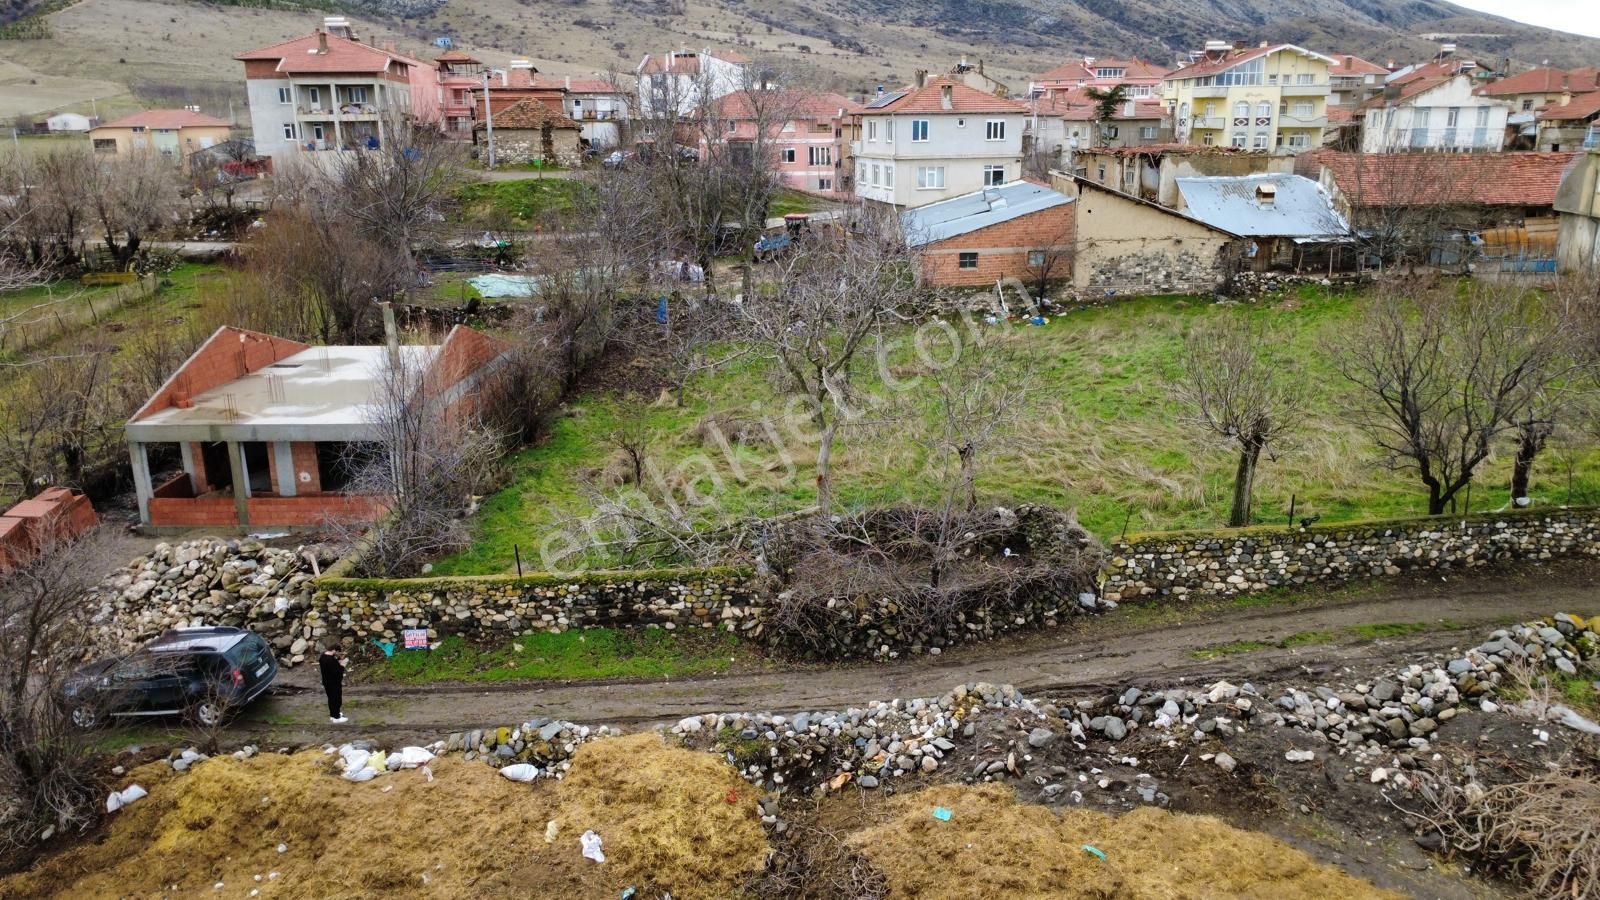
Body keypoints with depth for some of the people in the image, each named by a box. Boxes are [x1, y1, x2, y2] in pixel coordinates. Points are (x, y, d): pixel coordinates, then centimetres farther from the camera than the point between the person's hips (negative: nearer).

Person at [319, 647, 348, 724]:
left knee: (331, 698, 23)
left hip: (327, 682, 9)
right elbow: (338, 673, -29)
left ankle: (333, 714, 37)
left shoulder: (323, 656, -1)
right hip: (334, 683, -9)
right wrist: (341, 665, -17)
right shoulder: (332, 660, -32)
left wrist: (338, 659, -2)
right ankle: (336, 718, 15)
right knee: (337, 700, 5)